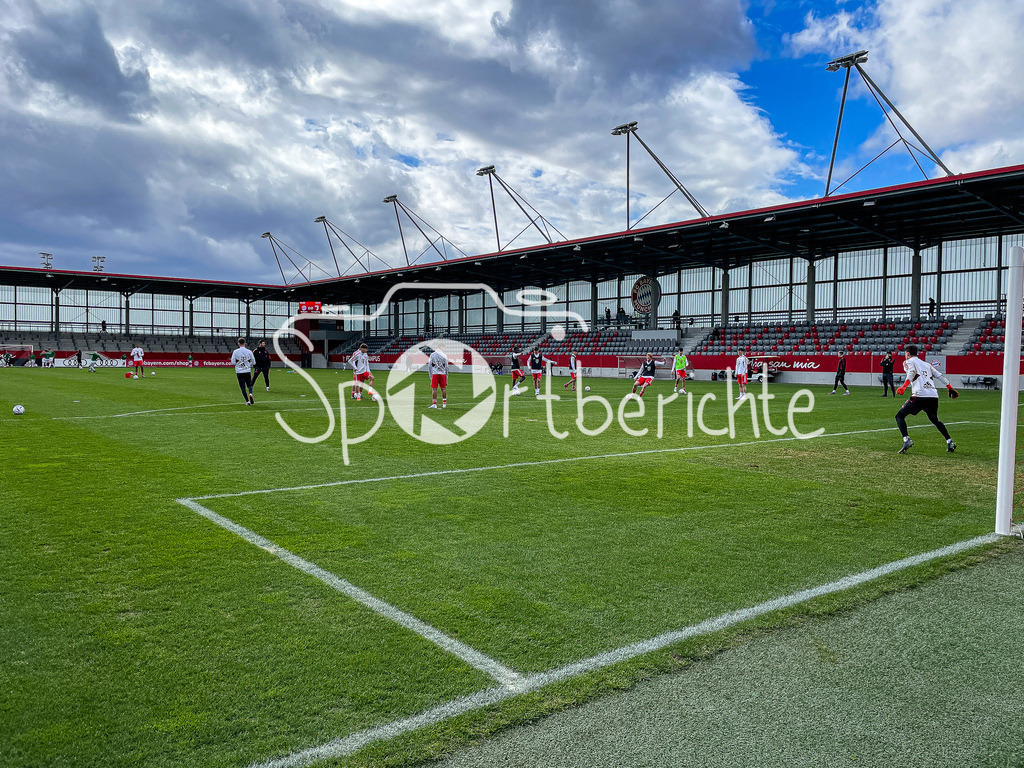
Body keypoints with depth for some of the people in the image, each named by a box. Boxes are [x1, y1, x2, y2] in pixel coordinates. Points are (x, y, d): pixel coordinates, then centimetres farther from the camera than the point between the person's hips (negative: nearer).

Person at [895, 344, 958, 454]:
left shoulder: (908, 362, 10)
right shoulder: (927, 364, 28)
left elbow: (911, 372, -12)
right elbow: (939, 375, 19)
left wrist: (904, 386, -25)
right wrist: (950, 387, 20)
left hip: (920, 396, -6)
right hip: (934, 396, 6)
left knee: (899, 416, 0)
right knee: (935, 420, 26)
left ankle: (906, 439, -18)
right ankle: (949, 442, 16)